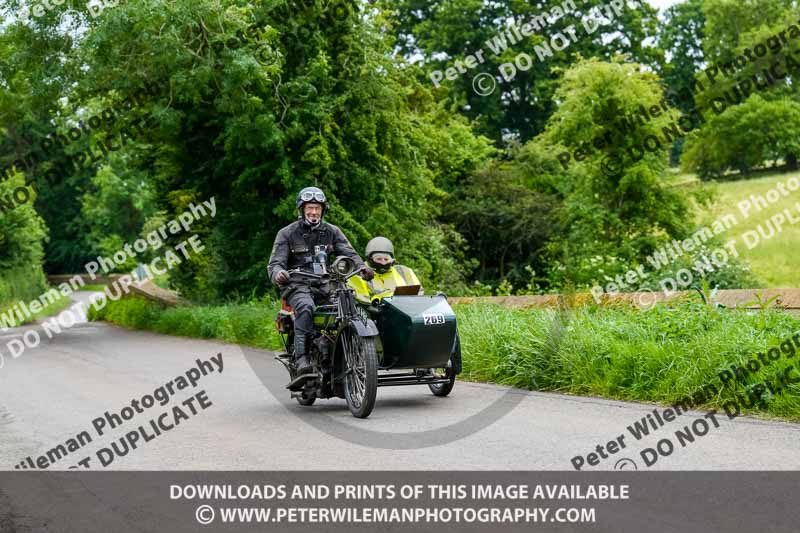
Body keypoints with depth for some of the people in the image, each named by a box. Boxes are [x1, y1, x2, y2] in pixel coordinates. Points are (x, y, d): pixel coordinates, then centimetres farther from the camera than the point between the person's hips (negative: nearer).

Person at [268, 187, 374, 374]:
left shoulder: (331, 231, 16)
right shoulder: (287, 233, 7)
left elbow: (349, 252, 5)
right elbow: (275, 262, -1)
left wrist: (362, 267, -17)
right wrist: (278, 274, -26)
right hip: (297, 285, -3)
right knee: (306, 307, -37)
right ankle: (301, 359, -40)